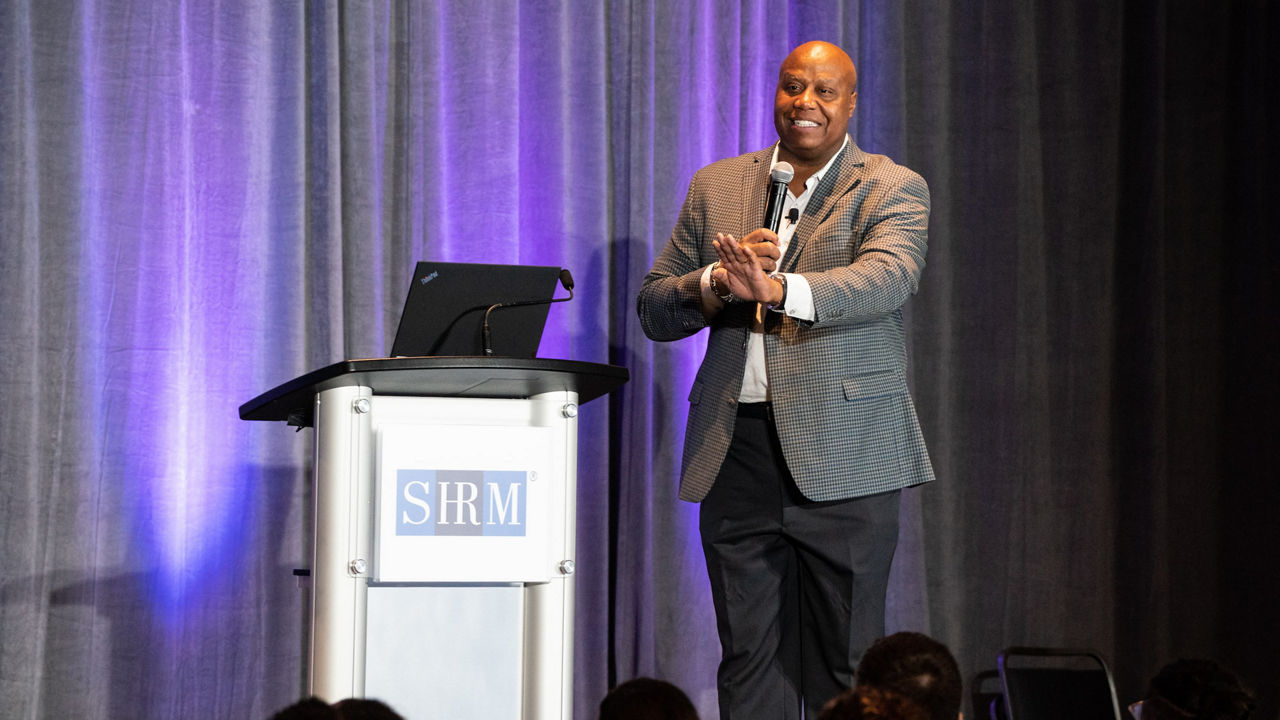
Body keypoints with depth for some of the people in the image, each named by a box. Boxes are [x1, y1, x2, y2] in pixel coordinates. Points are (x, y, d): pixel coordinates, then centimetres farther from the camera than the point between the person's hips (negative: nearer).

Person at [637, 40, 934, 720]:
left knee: (845, 662, -1)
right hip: (737, 453, 3)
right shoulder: (714, 187, 15)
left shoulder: (891, 189, 3)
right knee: (749, 657, 4)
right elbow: (653, 309, 13)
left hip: (841, 454, -3)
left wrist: (775, 288, -32)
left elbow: (888, 278, -17)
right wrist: (720, 280, -9)